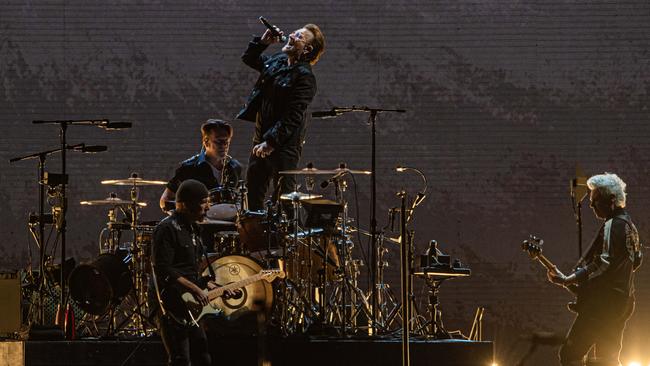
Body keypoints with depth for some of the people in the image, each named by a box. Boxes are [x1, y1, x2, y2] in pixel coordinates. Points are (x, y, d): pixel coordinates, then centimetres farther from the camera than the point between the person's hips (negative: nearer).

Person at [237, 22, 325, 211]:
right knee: (253, 189, 13)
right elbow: (249, 58, 24)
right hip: (262, 137, 9)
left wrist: (271, 141, -23)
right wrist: (262, 42, 6)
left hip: (285, 143, -9)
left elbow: (293, 117, -21)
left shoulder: (304, 76, -16)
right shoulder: (278, 60, 8)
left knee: (283, 195, -5)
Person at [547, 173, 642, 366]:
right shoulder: (628, 224, 17)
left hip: (604, 303, -11)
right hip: (622, 302, 11)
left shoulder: (613, 226, -14)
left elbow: (603, 264, -25)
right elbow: (636, 259, 28)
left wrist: (566, 281, -29)